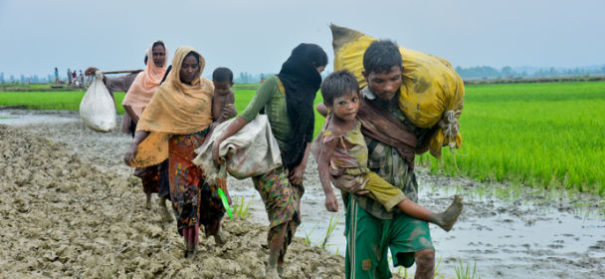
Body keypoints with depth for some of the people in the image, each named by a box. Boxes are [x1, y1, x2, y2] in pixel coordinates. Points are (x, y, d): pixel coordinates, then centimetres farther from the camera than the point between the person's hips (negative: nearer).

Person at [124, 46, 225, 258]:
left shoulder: (207, 86, 2)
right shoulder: (166, 91, -4)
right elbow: (149, 119, -6)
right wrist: (134, 145, -18)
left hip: (206, 146, 1)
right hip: (181, 150, -1)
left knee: (211, 187, 1)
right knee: (185, 193, -4)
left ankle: (215, 226, 31)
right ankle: (190, 242, 8)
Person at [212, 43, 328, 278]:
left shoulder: (306, 91, 15)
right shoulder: (275, 84, -6)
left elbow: (308, 133, 15)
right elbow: (248, 115, -13)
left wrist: (303, 164, 6)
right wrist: (221, 140, -20)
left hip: (292, 160, 7)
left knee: (292, 215, 0)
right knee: (284, 206, -21)